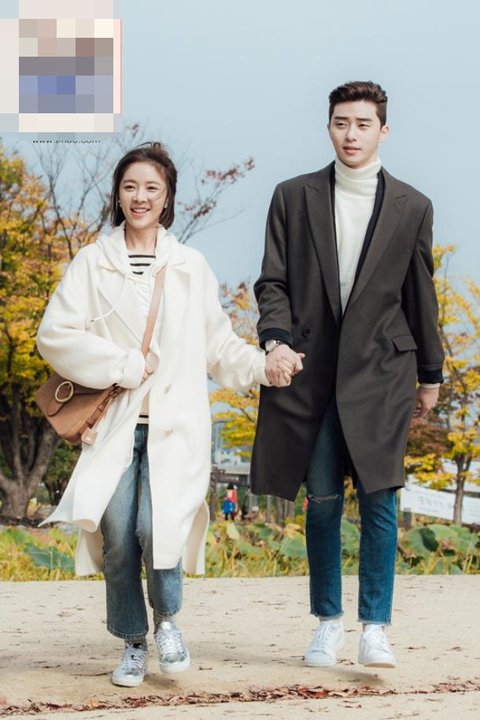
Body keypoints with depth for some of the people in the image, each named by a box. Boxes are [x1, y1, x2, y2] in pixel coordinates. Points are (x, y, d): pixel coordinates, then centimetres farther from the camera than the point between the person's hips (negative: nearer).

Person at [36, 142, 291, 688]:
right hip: (115, 423, 0)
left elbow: (218, 345, 14)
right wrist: (125, 366, -7)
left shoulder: (190, 267, 10)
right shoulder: (92, 263, 5)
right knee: (118, 536, -5)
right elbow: (55, 334, -2)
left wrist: (265, 366, -1)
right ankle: (133, 642, 16)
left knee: (158, 528, -18)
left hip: (174, 424, 0)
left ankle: (166, 617, 11)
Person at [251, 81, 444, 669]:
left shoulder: (411, 207, 7)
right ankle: (327, 622, 16)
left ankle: (374, 629, 0)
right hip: (312, 371, 1)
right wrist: (275, 339, -12)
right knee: (322, 501, 4)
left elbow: (421, 296, 11)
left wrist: (430, 374, 14)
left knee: (378, 499, -6)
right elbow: (273, 282, 5)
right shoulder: (294, 198, 8)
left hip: (380, 372, -1)